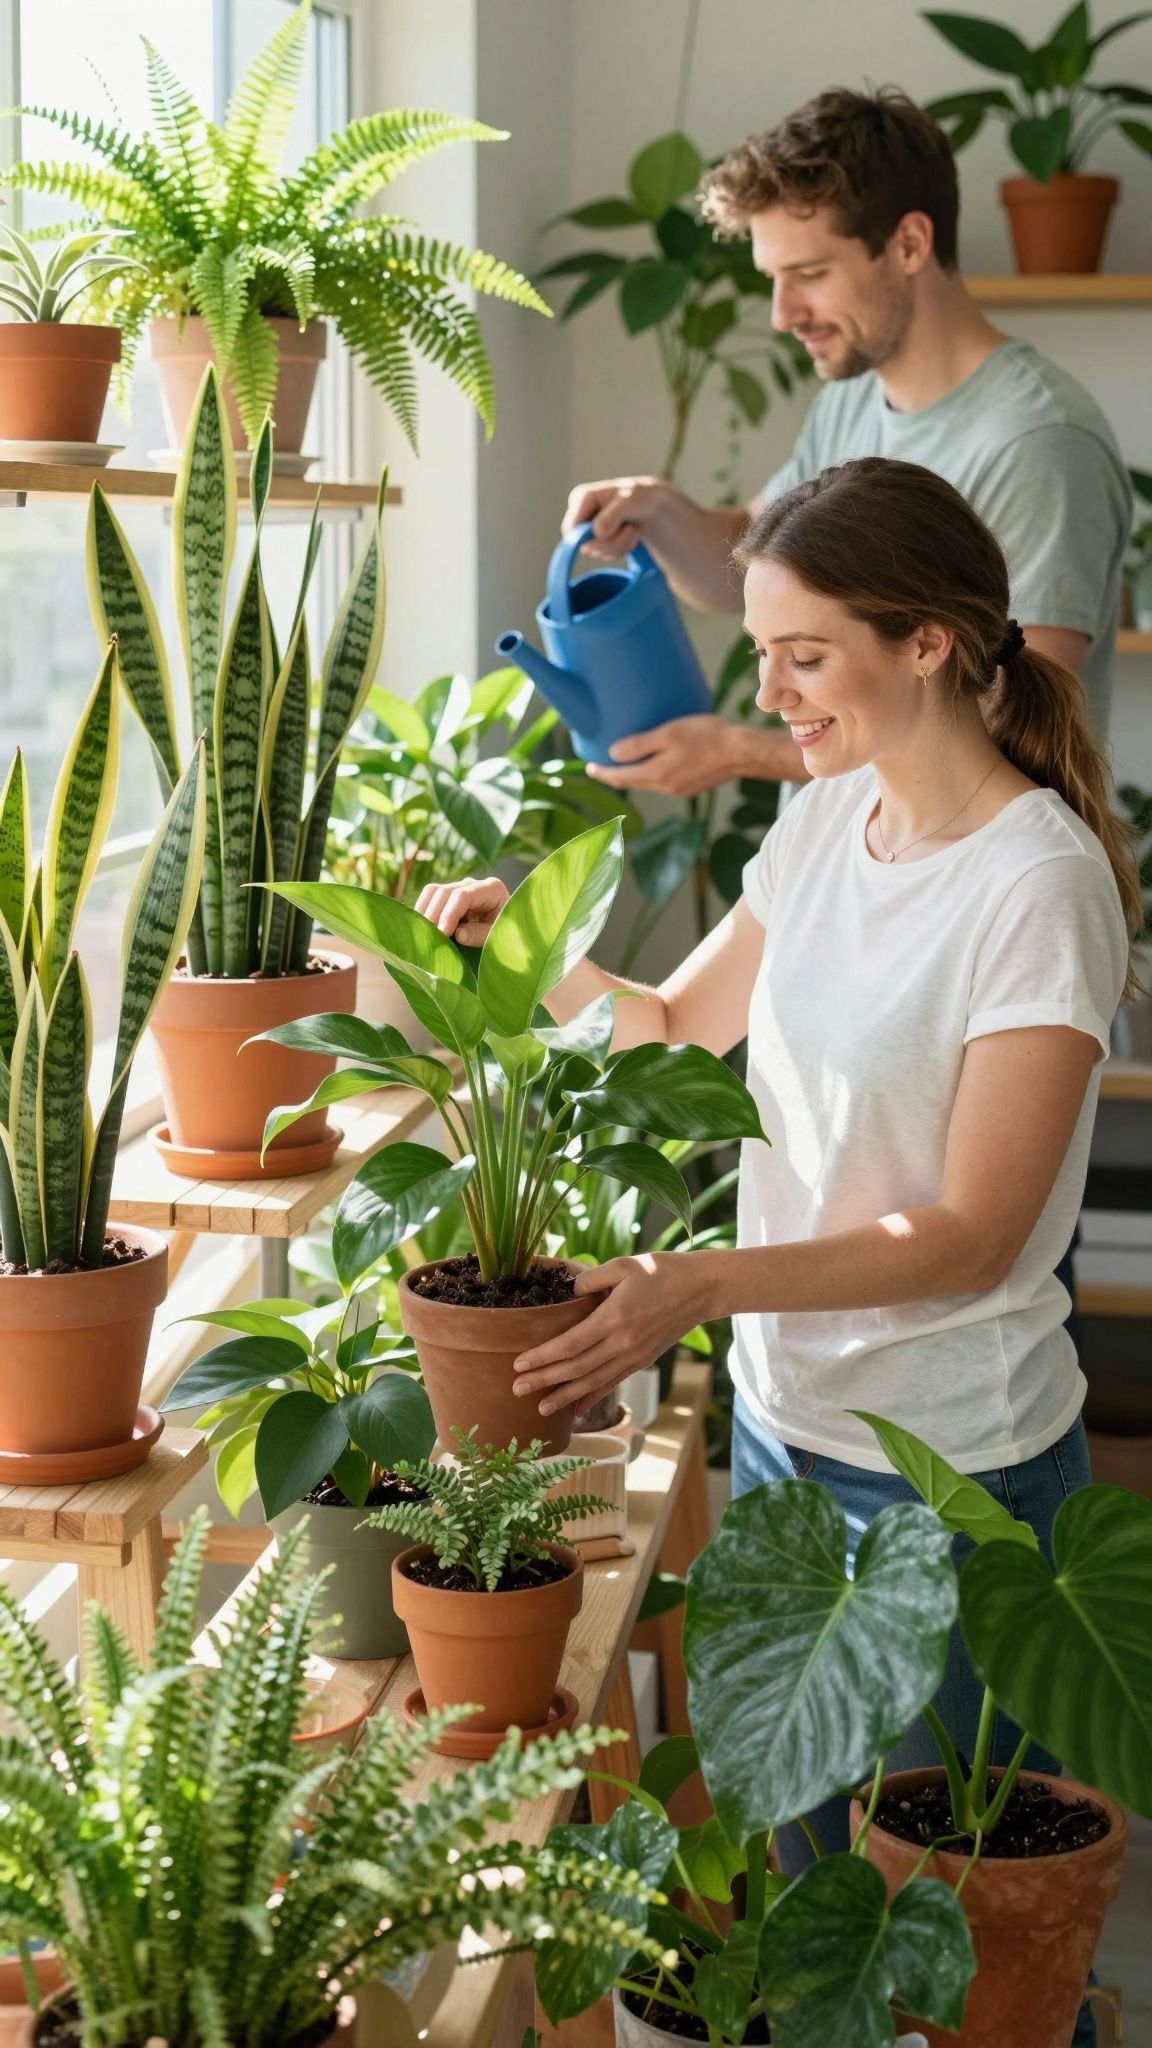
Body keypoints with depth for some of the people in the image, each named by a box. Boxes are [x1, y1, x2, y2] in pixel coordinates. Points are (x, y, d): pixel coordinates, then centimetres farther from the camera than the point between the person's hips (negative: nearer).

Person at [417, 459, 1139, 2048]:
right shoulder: (826, 821, 2)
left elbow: (971, 1234, -21)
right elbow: (682, 1023, 15)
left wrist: (703, 1286, -31)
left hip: (953, 1459, -7)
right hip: (785, 1414, 7)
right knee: (797, 1843, 20)